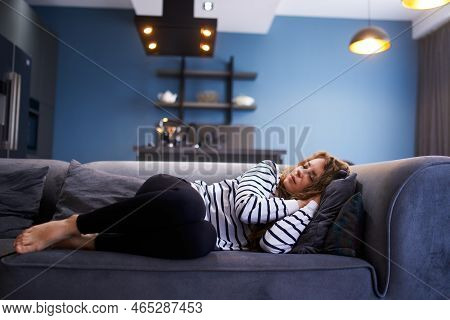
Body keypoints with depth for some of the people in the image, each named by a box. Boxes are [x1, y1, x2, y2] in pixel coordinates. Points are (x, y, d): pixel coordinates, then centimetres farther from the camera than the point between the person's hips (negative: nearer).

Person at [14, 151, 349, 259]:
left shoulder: (296, 212, 14)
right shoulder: (269, 169, 8)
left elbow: (272, 246, -11)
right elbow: (244, 207, -12)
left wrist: (309, 204, -4)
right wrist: (293, 204, -3)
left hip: (197, 231, 2)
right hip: (182, 198, -2)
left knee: (202, 240, -38)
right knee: (188, 203, -40)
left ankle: (85, 242, -20)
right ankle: (68, 225, -21)